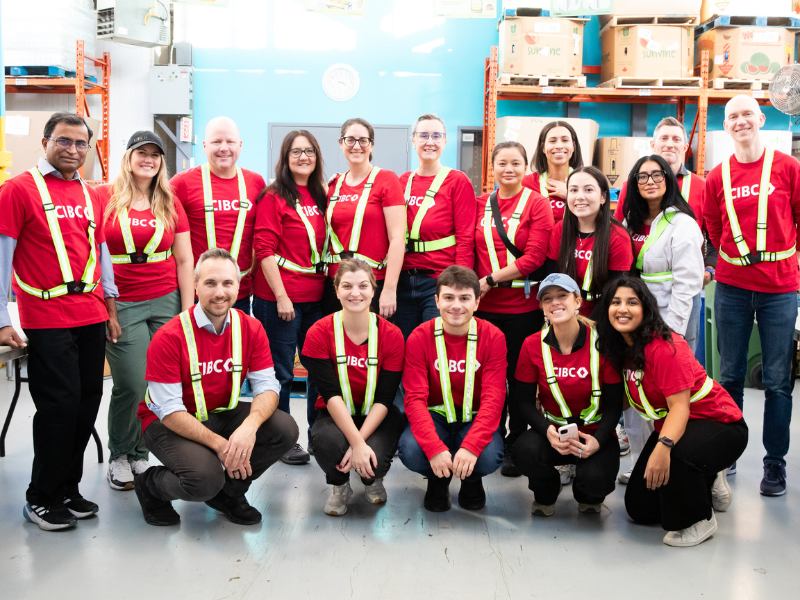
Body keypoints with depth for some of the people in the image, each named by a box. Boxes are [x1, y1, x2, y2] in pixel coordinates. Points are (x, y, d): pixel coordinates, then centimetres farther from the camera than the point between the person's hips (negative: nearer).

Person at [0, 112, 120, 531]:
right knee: (59, 405, -5)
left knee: (87, 404, 8)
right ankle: (42, 500, 12)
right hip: (46, 320, -6)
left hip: (91, 319, 6)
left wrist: (110, 310, 16)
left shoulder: (91, 196, 14)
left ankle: (68, 489, 23)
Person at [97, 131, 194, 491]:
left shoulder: (170, 204, 11)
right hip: (120, 305, -3)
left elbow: (184, 260, 11)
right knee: (132, 385, -7)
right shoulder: (102, 198, 2)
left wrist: (187, 310, 5)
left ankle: (140, 454, 19)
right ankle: (119, 457, 15)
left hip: (166, 302, 3)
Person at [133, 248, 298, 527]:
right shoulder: (169, 337, -21)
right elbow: (169, 410, -22)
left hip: (222, 414, 5)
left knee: (285, 429, -17)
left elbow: (267, 387, -11)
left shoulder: (251, 329, -6)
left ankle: (228, 493, 8)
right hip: (169, 422, -5)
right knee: (204, 478, -31)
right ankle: (149, 485, 5)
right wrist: (220, 444, -30)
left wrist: (249, 426, -33)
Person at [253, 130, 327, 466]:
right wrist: (281, 296, -15)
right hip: (278, 298, -6)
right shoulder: (273, 197, -6)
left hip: (316, 297, 6)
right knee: (280, 372, 4)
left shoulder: (321, 196, 11)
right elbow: (265, 250, -11)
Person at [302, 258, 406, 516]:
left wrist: (360, 442, -26)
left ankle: (373, 480, 12)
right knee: (328, 442, -35)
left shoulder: (392, 335, -10)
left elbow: (384, 399, -12)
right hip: (335, 417, 0)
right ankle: (340, 486, 3)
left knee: (374, 455, -31)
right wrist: (356, 443, -29)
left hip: (377, 417, 1)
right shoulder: (319, 333, -12)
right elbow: (331, 395, -19)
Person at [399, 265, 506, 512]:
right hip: (435, 416, 0)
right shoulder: (419, 338, -10)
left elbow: (493, 399, -16)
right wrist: (435, 448, -33)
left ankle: (472, 481, 10)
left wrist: (470, 446, -33)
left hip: (475, 418, 0)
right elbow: (415, 398, -16)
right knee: (410, 452, -32)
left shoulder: (493, 337, -10)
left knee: (489, 457, -32)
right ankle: (438, 481, 8)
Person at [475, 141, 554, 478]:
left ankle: (515, 446, 19)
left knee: (519, 375, 6)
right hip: (485, 306, 3)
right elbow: (470, 250, 11)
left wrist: (490, 279, -14)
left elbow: (534, 257, -11)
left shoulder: (536, 204, -2)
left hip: (523, 306, -3)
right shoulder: (480, 204, 9)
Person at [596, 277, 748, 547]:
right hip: (669, 428, 8)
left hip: (719, 423, -8)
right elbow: (624, 400, 3)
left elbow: (680, 406, -33)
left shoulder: (663, 347, -27)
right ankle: (708, 484, 30)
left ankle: (700, 520, -11)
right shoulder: (620, 349, -3)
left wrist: (663, 446, -48)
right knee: (639, 508, 8)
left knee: (673, 456, -41)